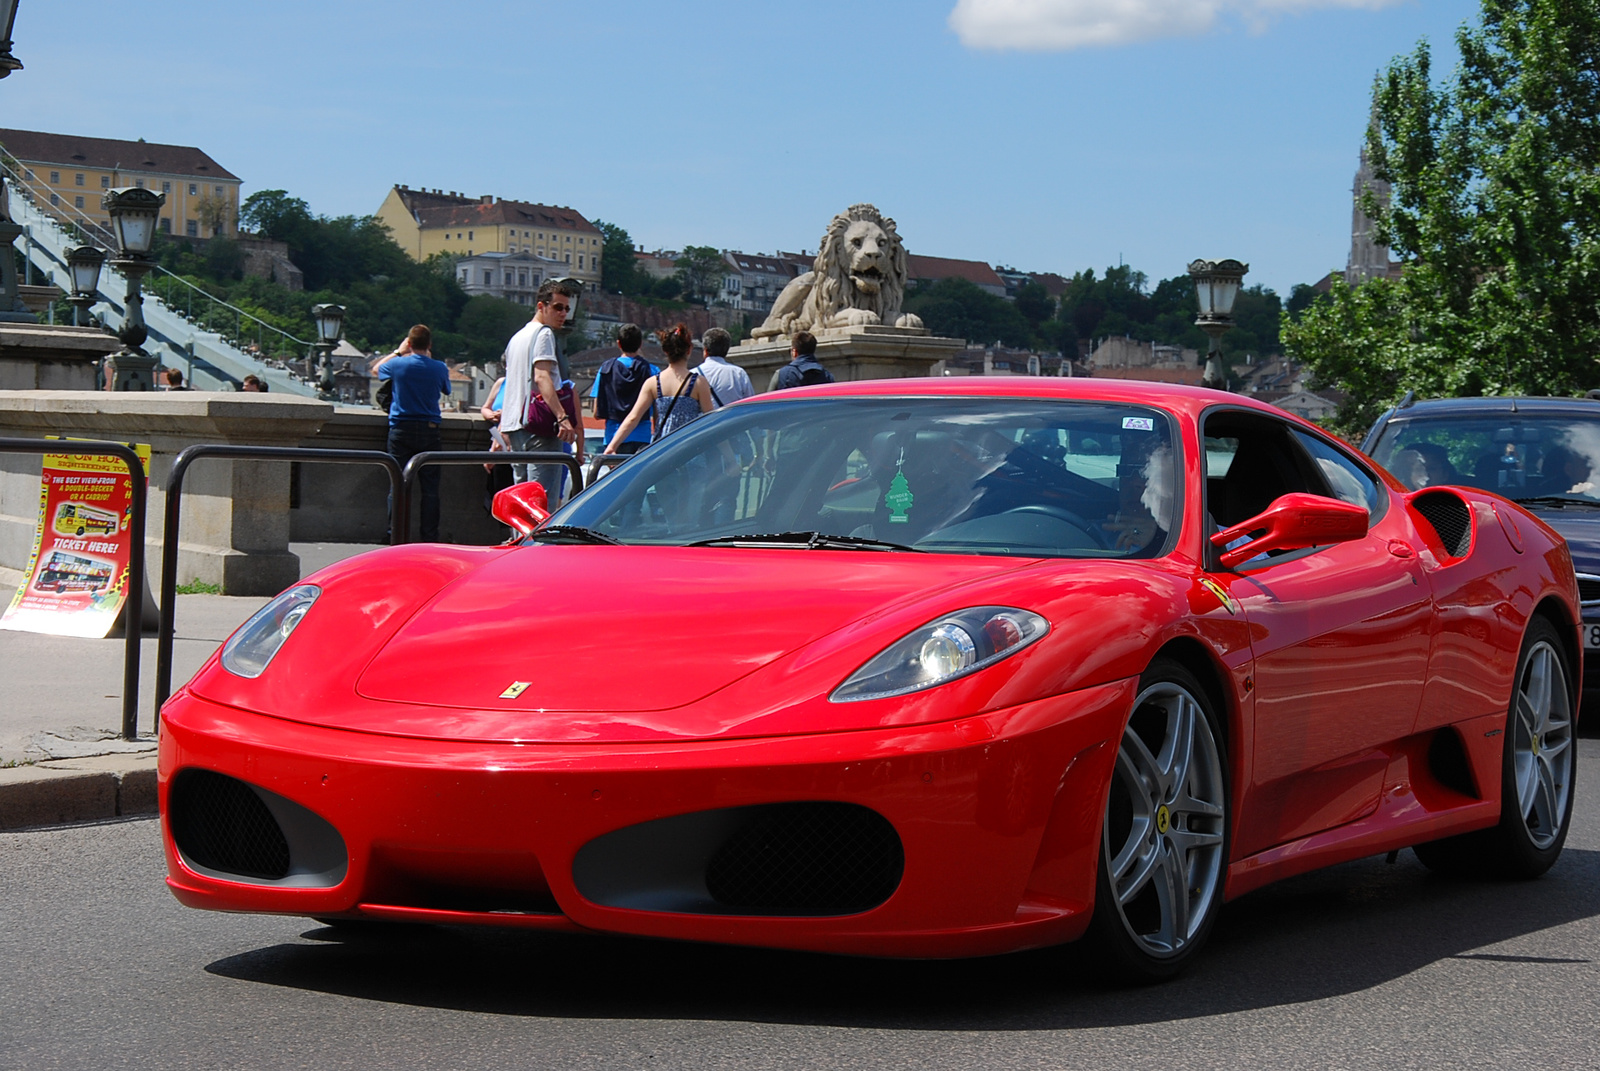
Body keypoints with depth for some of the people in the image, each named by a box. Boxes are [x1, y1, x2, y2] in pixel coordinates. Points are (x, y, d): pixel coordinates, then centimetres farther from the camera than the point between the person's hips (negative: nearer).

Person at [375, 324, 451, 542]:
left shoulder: (398, 365, -6)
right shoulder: (439, 368, -4)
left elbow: (376, 368, 16)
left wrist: (398, 352, 25)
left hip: (401, 429, -1)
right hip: (429, 430, 1)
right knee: (430, 487, 4)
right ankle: (430, 538, 4)